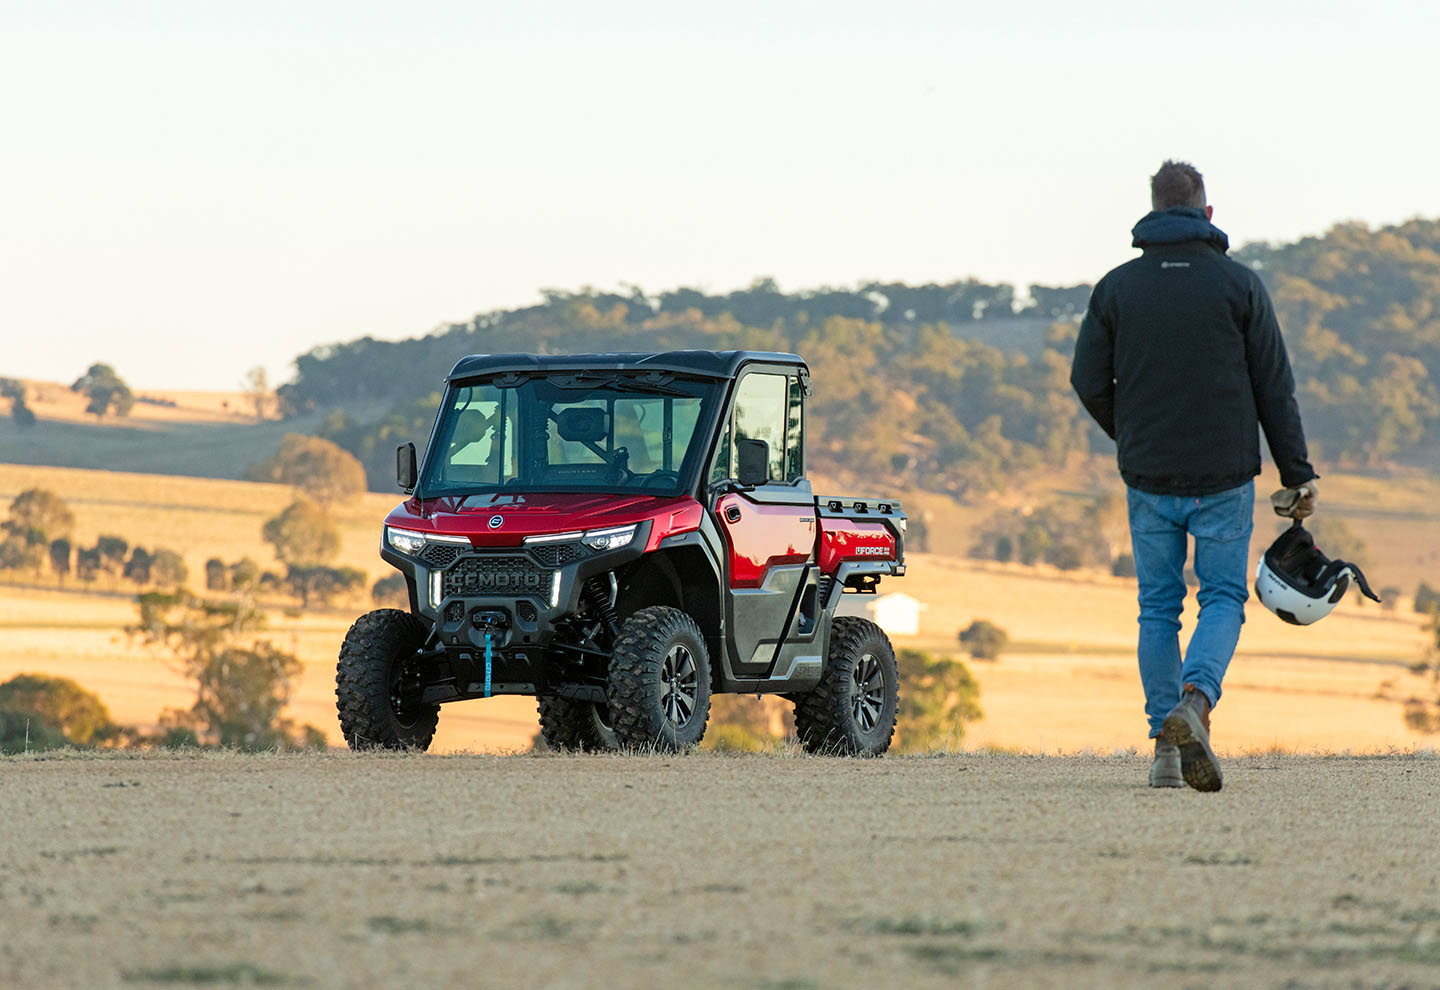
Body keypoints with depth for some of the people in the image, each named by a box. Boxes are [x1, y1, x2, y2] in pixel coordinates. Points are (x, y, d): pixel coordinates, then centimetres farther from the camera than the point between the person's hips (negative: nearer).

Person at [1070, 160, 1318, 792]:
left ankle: (1165, 748, 6)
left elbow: (1089, 382, 2)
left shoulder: (1116, 288, 2)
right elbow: (1274, 387, -2)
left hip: (1148, 479, 2)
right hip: (1224, 478, -2)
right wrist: (1297, 475, 3)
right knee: (1223, 597, 8)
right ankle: (1195, 700, -19)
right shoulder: (1238, 284, -3)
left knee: (1159, 608, 11)